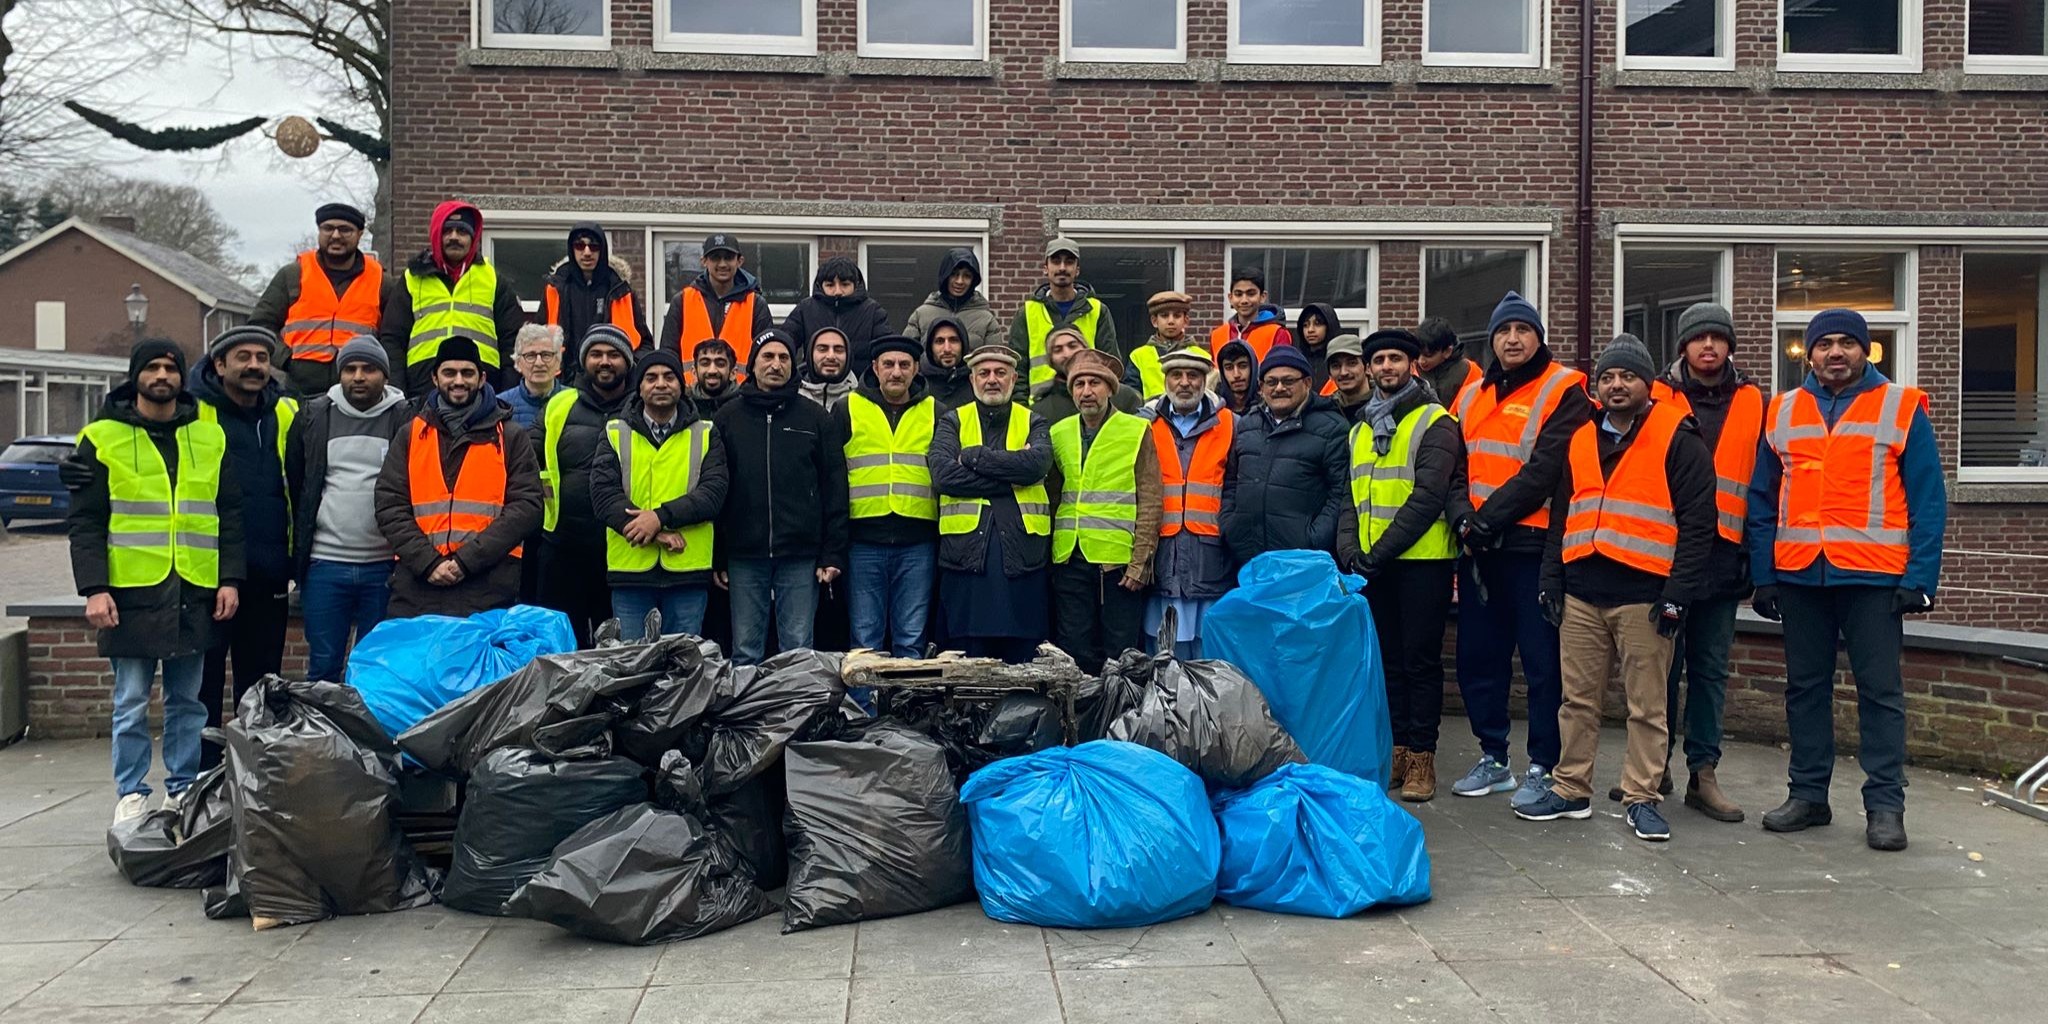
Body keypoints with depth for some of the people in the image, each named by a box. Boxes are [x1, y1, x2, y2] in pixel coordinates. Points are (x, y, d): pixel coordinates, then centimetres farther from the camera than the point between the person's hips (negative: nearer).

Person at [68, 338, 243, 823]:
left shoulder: (210, 435, 10)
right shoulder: (102, 437, 2)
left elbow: (230, 513, 11)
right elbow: (85, 521, 0)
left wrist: (230, 578, 3)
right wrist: (94, 588, -9)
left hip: (195, 592, 2)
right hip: (131, 593, -2)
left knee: (187, 701, 10)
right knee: (131, 704, 3)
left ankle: (184, 790, 19)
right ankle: (131, 794, 15)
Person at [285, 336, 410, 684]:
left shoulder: (406, 421, 2)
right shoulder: (312, 417, 8)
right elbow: (292, 485, 13)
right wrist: (297, 552, 7)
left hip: (384, 567, -1)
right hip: (324, 566, 2)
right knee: (323, 666, 6)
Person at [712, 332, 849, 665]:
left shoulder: (815, 418, 7)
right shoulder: (727, 419, 9)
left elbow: (834, 490, 4)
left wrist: (833, 553, -3)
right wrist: (716, 556, 1)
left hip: (801, 555, -1)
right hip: (744, 554, 1)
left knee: (799, 649, 3)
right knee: (746, 652, 6)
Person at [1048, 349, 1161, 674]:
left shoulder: (1137, 431, 0)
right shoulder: (1058, 433, 12)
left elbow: (1150, 502, -4)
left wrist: (1140, 561, -10)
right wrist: (1048, 553, 7)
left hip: (1120, 561, -4)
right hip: (1070, 561, 4)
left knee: (1121, 656, 2)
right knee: (1075, 655, 7)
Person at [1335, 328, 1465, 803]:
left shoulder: (1434, 422, -4)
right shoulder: (1361, 429, 17)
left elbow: (1428, 495, -14)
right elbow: (1351, 495, 13)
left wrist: (1382, 551, -17)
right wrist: (1349, 547, -5)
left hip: (1422, 559, -6)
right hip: (1372, 563, 6)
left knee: (1421, 658, -1)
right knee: (1388, 656, 10)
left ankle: (1422, 756, 6)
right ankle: (1397, 747, 18)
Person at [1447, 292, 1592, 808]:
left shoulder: (1564, 391, -4)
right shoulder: (1472, 397, 15)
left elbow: (1545, 470, -14)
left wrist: (1489, 517, -16)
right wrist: (1463, 515, -10)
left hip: (1533, 546, -6)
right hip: (1479, 548, 6)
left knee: (1542, 662, -2)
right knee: (1478, 656, 11)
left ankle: (1544, 768, 8)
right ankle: (1492, 758, 23)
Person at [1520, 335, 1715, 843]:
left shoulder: (1678, 440, -2)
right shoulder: (1581, 441, 14)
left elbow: (1697, 523, -7)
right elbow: (1561, 516, 19)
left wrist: (1677, 593, -12)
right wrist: (1551, 581, 10)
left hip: (1644, 596, -5)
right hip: (1582, 594, 5)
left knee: (1646, 705, 3)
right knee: (1577, 698, 9)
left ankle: (1641, 798, 12)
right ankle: (1570, 789, 18)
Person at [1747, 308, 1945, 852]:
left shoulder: (1902, 409, 2)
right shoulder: (1782, 413, 10)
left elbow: (1928, 502, -1)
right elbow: (1762, 502, 9)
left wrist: (1920, 578, -9)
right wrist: (1763, 576, 2)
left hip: (1874, 577, -3)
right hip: (1799, 576, 3)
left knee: (1880, 691, 1)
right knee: (1805, 688, 10)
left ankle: (1885, 806, 9)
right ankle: (1808, 793, 19)